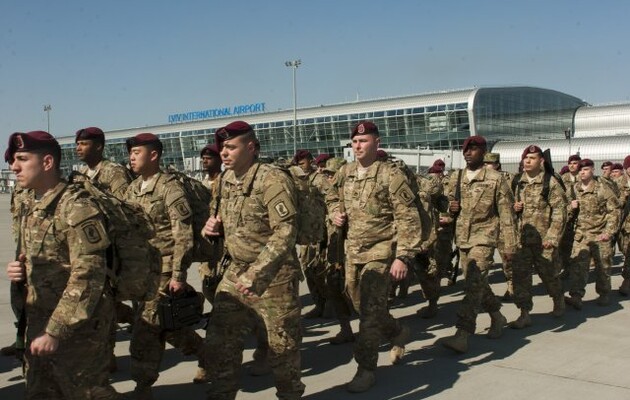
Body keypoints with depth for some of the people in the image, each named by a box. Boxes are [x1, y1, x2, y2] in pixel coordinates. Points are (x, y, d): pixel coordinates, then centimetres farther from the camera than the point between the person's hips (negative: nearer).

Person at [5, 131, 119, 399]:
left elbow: (88, 275, -25)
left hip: (77, 327, -9)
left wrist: (55, 330, -25)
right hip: (38, 322, 9)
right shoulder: (31, 210, 11)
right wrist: (18, 270, -1)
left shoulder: (76, 207, -19)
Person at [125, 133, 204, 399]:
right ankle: (207, 355, 36)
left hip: (164, 268, -8)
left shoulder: (169, 187, -12)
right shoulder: (133, 189, 11)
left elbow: (183, 234, -15)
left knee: (146, 328, -6)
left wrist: (179, 275, -19)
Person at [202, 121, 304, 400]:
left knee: (282, 345, 8)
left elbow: (286, 233, -24)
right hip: (234, 272, 7)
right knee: (219, 341, 10)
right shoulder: (227, 179, 7)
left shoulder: (272, 180, -18)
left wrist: (256, 274, -27)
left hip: (273, 277, -7)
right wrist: (214, 226, -1)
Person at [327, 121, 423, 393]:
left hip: (380, 251, -7)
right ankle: (398, 333, 42)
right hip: (352, 250, 7)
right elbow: (332, 198, 26)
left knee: (370, 309, -10)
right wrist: (335, 214, 3)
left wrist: (403, 256, -21)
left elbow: (408, 218, -15)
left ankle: (366, 369, 2)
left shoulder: (391, 175, -13)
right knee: (360, 306, 16)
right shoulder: (345, 173, 6)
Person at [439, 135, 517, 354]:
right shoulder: (455, 178, 9)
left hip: (484, 238, -6)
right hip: (462, 238, 6)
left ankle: (462, 336, -19)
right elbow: (447, 204, 22)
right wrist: (451, 208, -3)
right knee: (477, 283, 16)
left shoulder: (495, 179, -4)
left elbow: (506, 214, -4)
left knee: (474, 285, -16)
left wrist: (509, 245, -7)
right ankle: (497, 317, 38)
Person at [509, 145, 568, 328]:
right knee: (520, 275, -2)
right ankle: (524, 314, 5)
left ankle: (559, 300, 39)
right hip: (520, 238, 4)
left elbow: (559, 211, -9)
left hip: (543, 238, -3)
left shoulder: (551, 182, -6)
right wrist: (513, 207, -4)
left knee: (548, 274, 11)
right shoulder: (517, 182, 8)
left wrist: (552, 237, -17)